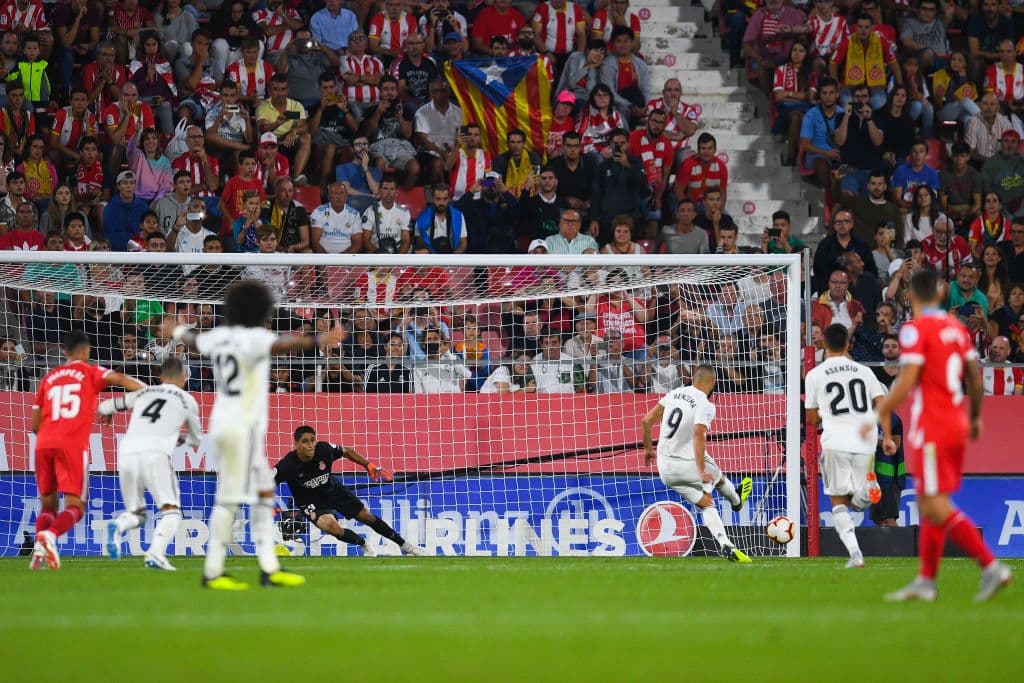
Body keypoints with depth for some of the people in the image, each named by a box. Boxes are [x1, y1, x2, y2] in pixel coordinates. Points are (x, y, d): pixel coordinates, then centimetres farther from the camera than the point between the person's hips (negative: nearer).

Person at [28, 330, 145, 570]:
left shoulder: (49, 378, 22)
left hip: (43, 443, 4)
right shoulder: (90, 372, 11)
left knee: (48, 505, 15)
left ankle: (39, 549, -9)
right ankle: (50, 535, -31)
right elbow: (118, 379, -9)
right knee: (75, 506, -2)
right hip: (72, 445, -4)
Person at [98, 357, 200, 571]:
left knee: (135, 513, 16)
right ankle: (155, 552, -27)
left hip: (127, 452, 4)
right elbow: (195, 440, 32)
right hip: (155, 454, -4)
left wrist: (106, 412, 57)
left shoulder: (143, 394, 24)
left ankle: (118, 526, -19)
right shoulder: (187, 400, 18)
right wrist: (181, 439, 54)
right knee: (171, 511, 0)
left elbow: (105, 406, 33)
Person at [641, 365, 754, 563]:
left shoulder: (674, 394, 2)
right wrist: (701, 471, -32)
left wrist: (648, 448, 20)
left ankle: (726, 545, 5)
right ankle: (736, 501, 57)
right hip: (688, 463, -5)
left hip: (665, 468, 5)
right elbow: (698, 435, -31)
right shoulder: (705, 405, -17)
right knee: (718, 477, 28)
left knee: (706, 504, 12)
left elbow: (646, 421, 5)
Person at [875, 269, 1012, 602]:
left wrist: (883, 413, -10)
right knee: (930, 505, 14)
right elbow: (975, 376, 15)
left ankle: (992, 567, -18)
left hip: (931, 429, -8)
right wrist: (975, 417, 27)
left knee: (936, 508, -9)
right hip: (957, 423, 8)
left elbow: (907, 381, -20)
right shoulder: (957, 328, 10)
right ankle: (926, 581, 14)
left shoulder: (915, 329, -12)